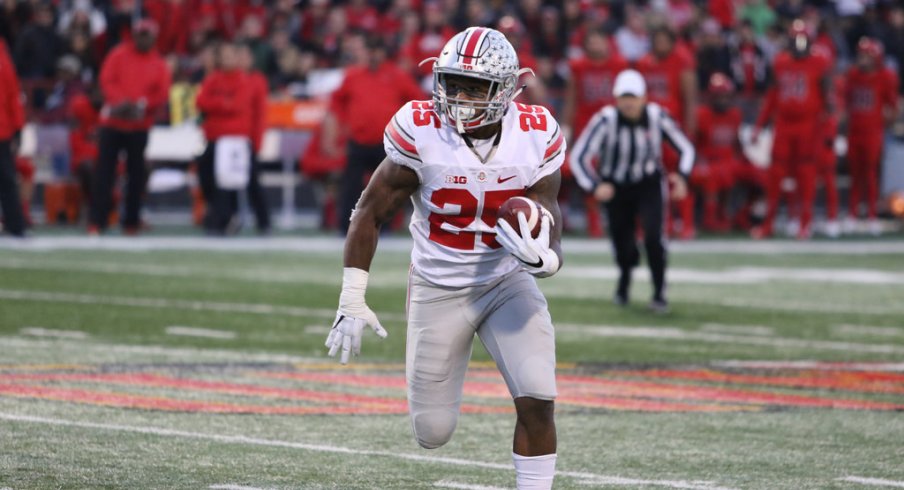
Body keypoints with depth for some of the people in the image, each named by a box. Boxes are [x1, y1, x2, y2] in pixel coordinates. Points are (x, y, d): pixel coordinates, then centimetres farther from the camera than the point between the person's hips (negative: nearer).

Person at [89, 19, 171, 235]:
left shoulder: (159, 64, 6)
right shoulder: (119, 55, 5)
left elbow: (162, 94, -2)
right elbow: (107, 80, -4)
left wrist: (141, 105, -18)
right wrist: (120, 102, -19)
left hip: (139, 126, 1)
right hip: (113, 122, -1)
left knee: (136, 174, 3)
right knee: (104, 171, -4)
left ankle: (131, 221, 12)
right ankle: (97, 220, -5)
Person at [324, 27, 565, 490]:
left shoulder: (536, 136, -13)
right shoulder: (421, 132, -19)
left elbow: (547, 213, -7)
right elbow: (370, 212, -9)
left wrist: (544, 256, -32)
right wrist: (352, 300, -11)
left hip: (508, 283, 1)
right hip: (438, 289, -1)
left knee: (537, 400, -19)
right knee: (432, 434, 5)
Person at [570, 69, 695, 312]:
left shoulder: (657, 117, -18)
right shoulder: (605, 120, -24)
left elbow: (685, 148, -5)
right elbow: (578, 157, -26)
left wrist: (681, 176, -23)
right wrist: (595, 186, -41)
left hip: (649, 184, 0)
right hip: (615, 187, 0)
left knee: (653, 235, -20)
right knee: (622, 243, 6)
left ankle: (659, 292, -4)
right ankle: (625, 277, 42)